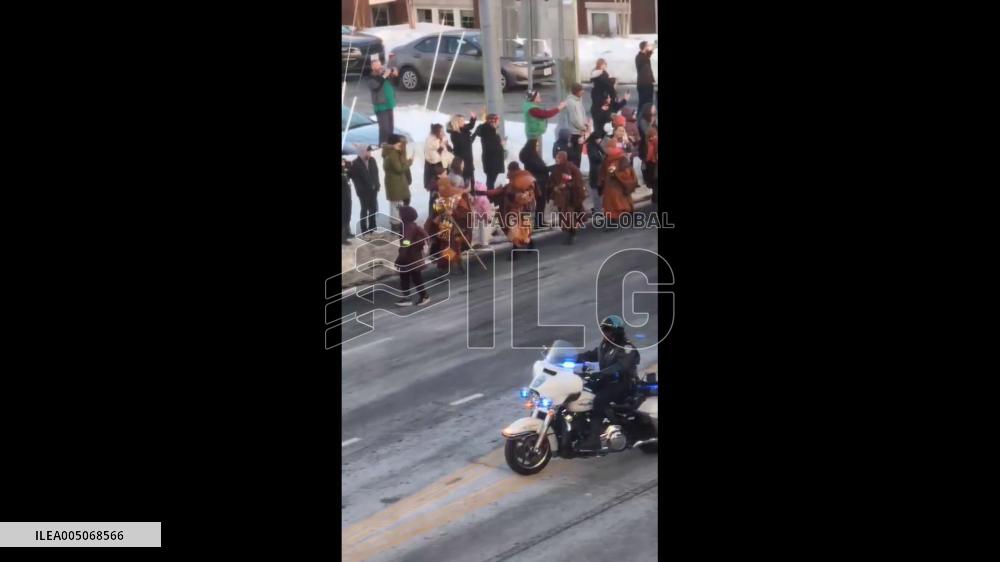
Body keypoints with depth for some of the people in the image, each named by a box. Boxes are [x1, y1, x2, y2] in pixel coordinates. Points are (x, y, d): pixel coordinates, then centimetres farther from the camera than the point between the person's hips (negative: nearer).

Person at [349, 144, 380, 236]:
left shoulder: (372, 160, 4)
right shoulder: (355, 164, -13)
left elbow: (376, 173, 10)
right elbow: (354, 177, -12)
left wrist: (377, 184, 3)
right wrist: (360, 188, -15)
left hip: (373, 190, 6)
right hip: (363, 191, -5)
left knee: (373, 209, 12)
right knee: (364, 210, 3)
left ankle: (372, 228, 25)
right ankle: (364, 230, 11)